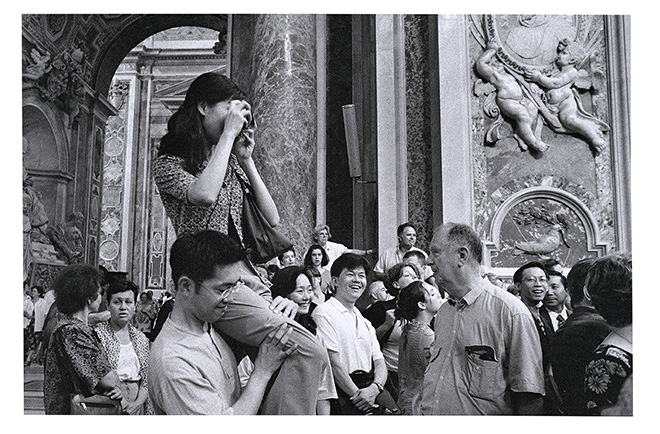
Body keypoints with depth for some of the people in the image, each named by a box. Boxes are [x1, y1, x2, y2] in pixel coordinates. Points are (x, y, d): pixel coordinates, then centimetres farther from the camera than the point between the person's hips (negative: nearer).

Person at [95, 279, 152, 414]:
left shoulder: (141, 338, 9)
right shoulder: (97, 333, -6)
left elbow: (147, 378, 8)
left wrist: (137, 403, -7)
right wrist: (119, 402, -16)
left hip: (137, 407, 4)